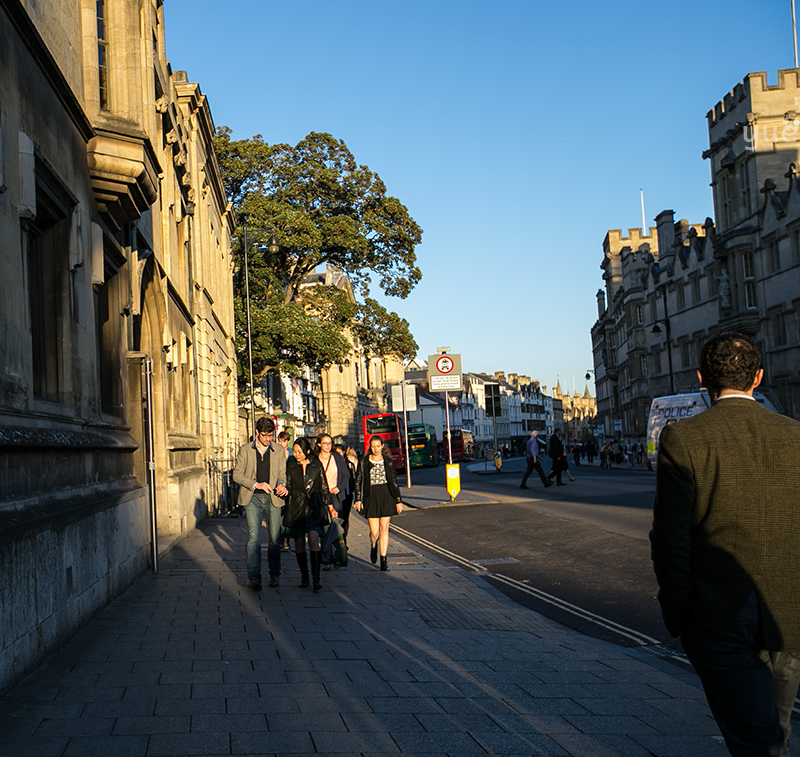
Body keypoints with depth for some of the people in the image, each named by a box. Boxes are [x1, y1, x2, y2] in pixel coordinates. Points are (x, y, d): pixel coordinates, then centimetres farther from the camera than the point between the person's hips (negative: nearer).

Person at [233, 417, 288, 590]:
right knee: (254, 536, -11)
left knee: (275, 538, 4)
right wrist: (256, 484, -13)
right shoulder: (245, 450, 3)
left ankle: (274, 574, 18)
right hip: (252, 498, -2)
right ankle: (253, 577, -11)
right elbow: (237, 474, 1)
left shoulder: (279, 451, 9)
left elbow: (282, 473, 13)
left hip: (272, 498, 2)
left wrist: (281, 484, -10)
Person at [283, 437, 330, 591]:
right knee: (299, 544, 5)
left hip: (314, 509, -2)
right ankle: (304, 576, 20)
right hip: (296, 509, 2)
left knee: (313, 541, -14)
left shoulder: (316, 466, 4)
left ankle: (316, 578, -14)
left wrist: (329, 506, 9)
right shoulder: (290, 466, 6)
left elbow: (323, 488, 9)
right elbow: (288, 487, 10)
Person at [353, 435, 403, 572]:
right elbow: (358, 481, 3)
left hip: (386, 496, 1)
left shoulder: (388, 461, 5)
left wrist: (398, 500, 5)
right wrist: (358, 499, -5)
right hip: (371, 497, -1)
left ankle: (383, 560, 5)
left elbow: (394, 482, 8)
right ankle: (373, 546, 31)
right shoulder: (364, 462, 2)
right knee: (374, 531, -4)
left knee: (384, 529, -1)